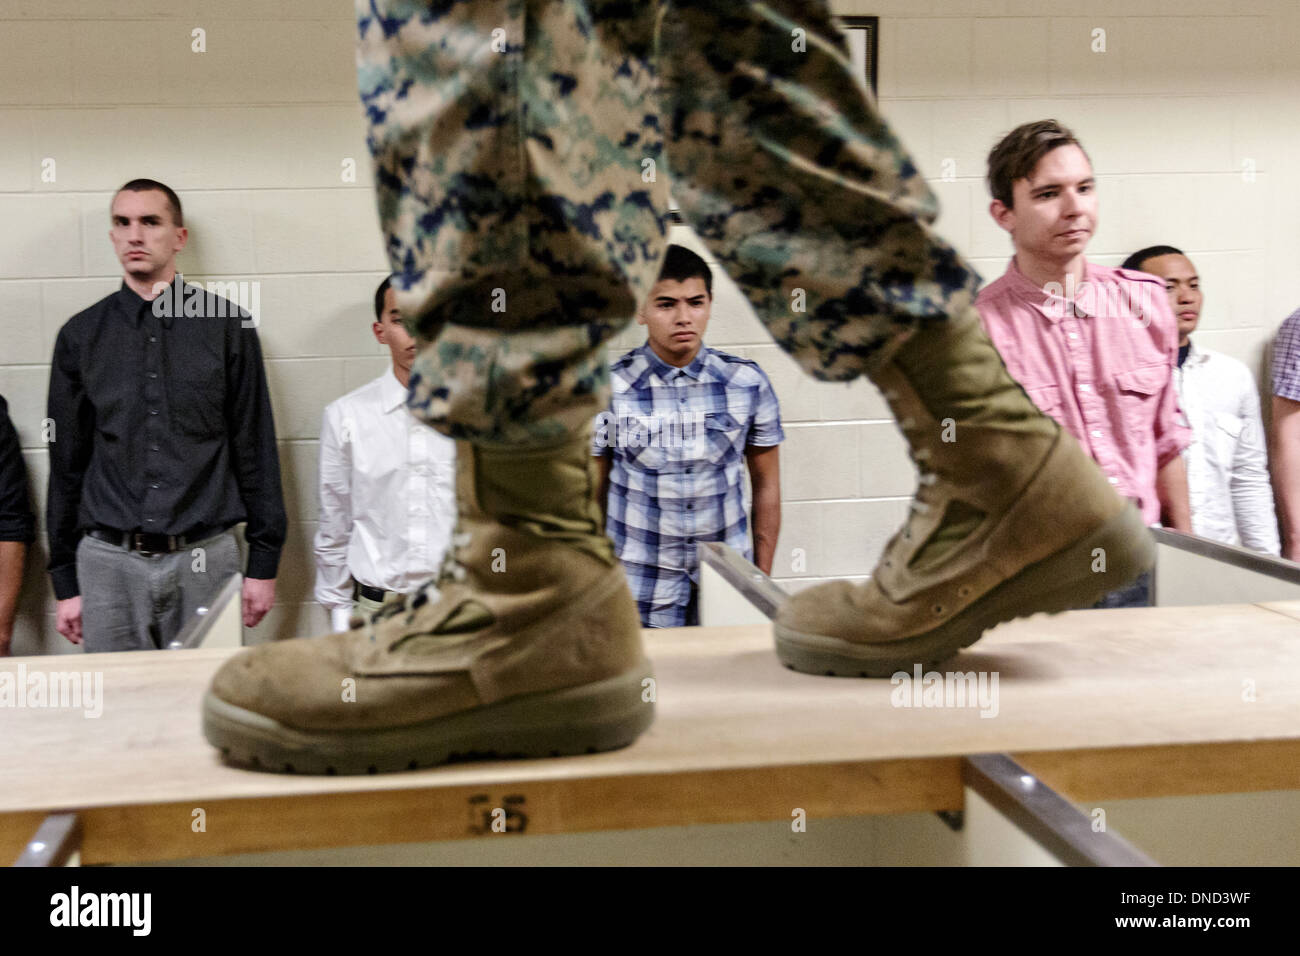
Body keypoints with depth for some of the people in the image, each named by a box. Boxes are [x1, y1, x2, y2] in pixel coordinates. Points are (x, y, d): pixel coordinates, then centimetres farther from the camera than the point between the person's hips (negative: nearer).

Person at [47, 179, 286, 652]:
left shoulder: (226, 325, 2)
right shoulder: (80, 336, 6)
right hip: (109, 563, 1)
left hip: (206, 558, -1)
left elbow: (256, 448, 2)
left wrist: (264, 563, 0)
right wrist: (65, 581, 8)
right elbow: (66, 463, 9)